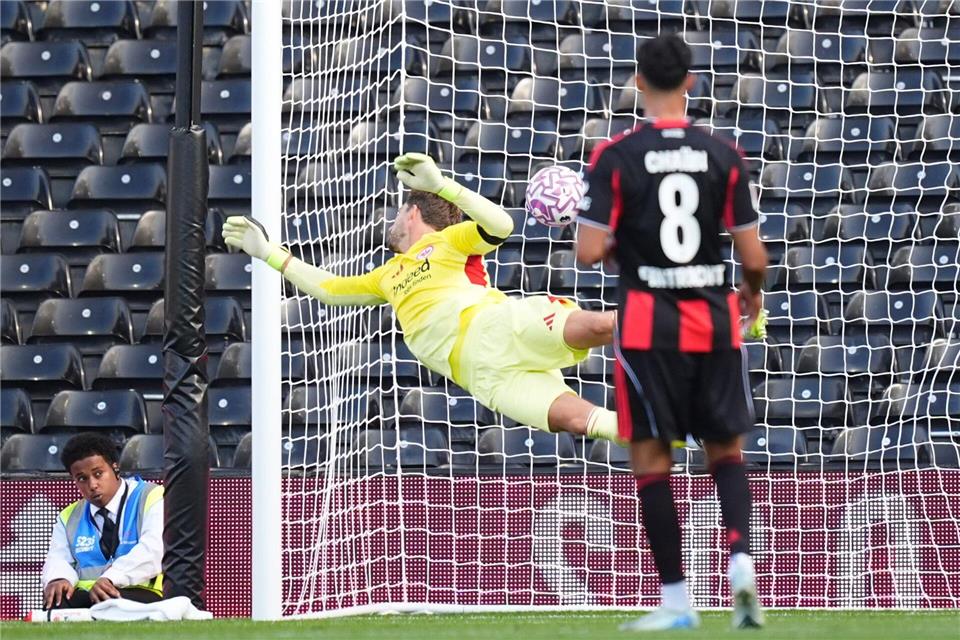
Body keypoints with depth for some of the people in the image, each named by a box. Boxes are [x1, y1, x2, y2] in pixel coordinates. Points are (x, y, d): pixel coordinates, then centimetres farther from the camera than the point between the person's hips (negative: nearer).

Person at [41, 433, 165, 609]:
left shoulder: (152, 498, 6)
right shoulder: (69, 518, 25)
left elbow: (153, 550, -10)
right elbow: (58, 558, 12)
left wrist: (110, 579, -26)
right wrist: (58, 580, -16)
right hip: (84, 595, 3)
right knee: (55, 602, -31)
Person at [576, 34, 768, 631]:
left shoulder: (615, 156, -7)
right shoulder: (723, 154, -2)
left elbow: (591, 250, -11)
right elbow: (754, 255, -2)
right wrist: (753, 292, 19)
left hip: (648, 321, -2)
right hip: (714, 319, 2)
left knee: (650, 454, 7)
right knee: (725, 446, 18)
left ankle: (677, 600, 4)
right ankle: (742, 560, -6)